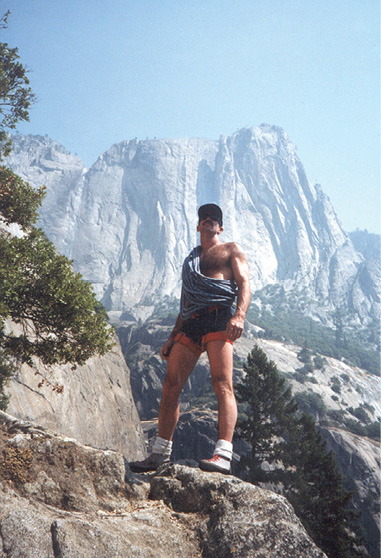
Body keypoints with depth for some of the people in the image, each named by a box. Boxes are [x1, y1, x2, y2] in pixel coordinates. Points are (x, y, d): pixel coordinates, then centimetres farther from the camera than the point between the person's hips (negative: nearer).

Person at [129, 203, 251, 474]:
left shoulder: (231, 250, 15)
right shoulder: (191, 259, 32)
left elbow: (244, 283, -1)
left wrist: (240, 315, -20)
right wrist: (173, 337, 23)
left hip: (218, 318, -6)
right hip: (190, 324, 6)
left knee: (222, 385, -17)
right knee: (171, 385, -1)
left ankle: (224, 454, -22)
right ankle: (161, 452, 7)